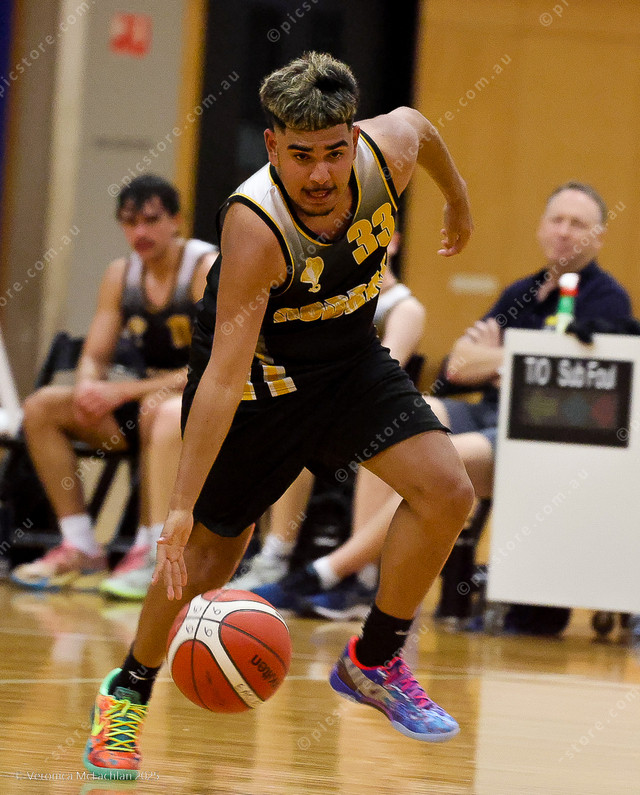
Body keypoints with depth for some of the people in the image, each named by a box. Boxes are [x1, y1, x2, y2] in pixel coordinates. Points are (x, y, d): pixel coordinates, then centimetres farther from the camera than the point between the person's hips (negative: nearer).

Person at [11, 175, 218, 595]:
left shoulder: (208, 269, -15)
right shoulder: (121, 275, 6)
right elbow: (94, 358, 7)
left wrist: (124, 391, -27)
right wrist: (88, 388, -19)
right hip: (148, 398, 7)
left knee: (163, 410, -41)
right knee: (42, 407, -7)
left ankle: (152, 557, -43)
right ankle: (82, 551, -11)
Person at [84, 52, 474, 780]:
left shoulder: (390, 150, -23)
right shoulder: (255, 226, -37)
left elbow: (416, 124, 5)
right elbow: (223, 374, -40)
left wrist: (457, 199, 23)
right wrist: (182, 505, -42)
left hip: (350, 356, 5)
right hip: (257, 369, -5)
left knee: (445, 492, -14)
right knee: (207, 552, 4)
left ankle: (372, 663, 5)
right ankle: (128, 690, 30)